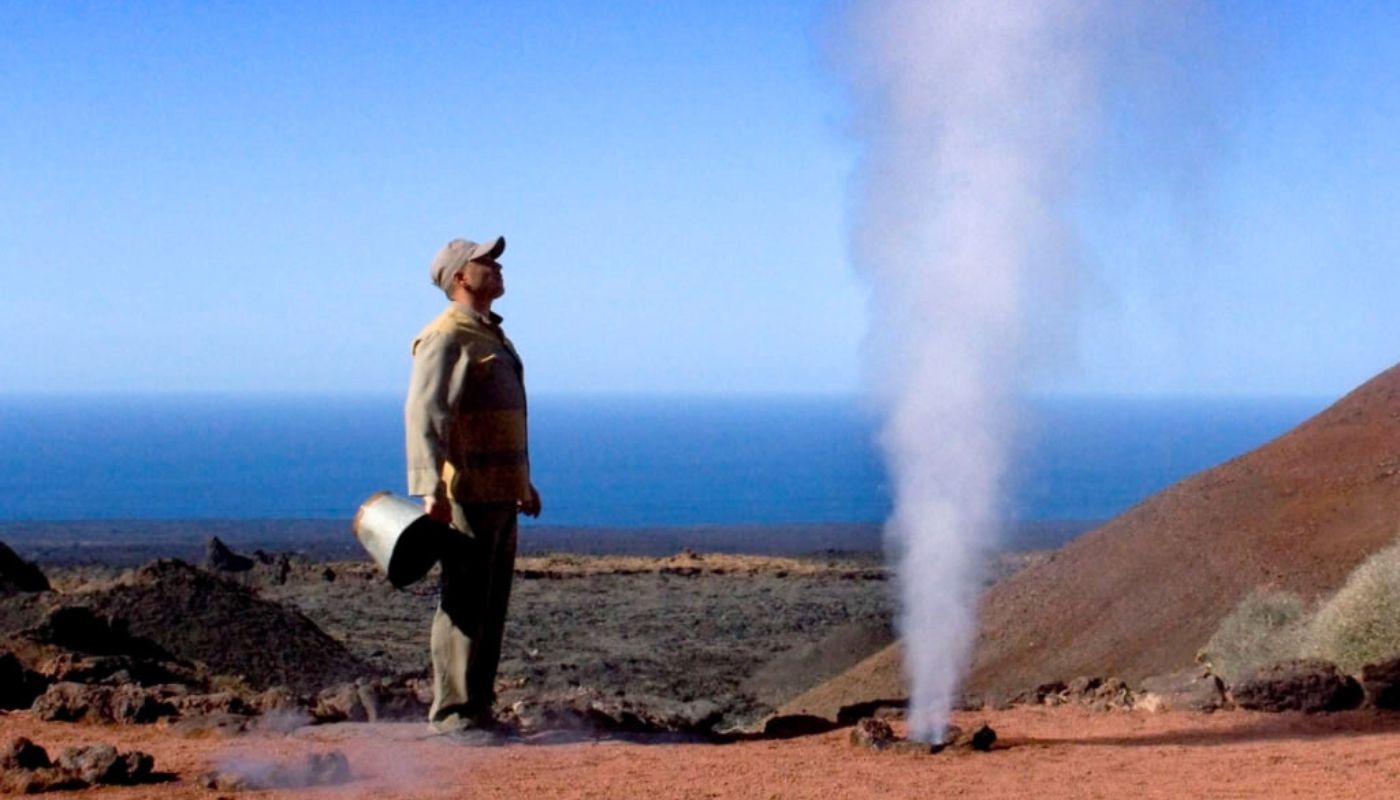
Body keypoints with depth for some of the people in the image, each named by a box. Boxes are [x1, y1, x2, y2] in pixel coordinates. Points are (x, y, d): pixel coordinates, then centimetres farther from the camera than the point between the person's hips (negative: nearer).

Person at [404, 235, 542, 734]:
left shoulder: (492, 334, 20)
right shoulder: (446, 338, -11)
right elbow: (423, 414, -21)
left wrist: (523, 481, 32)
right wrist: (431, 488, -30)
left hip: (500, 493, 10)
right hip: (466, 494, -10)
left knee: (493, 604, 12)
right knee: (464, 604, -7)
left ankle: (478, 707, 18)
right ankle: (453, 711, -3)